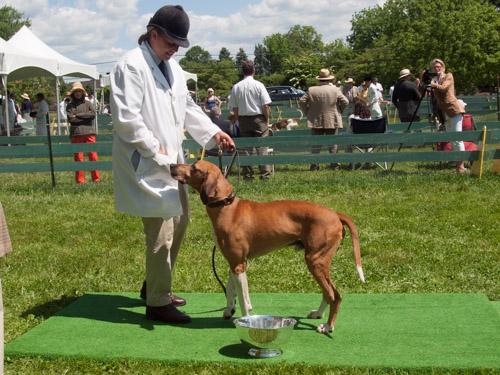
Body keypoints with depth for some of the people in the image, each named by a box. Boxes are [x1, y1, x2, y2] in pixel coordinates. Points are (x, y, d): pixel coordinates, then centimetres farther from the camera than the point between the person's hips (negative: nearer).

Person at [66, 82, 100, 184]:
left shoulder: (88, 103, 13)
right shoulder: (70, 105, 8)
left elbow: (93, 114, -3)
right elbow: (71, 119, -5)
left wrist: (78, 115, -5)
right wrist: (86, 117, -4)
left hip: (89, 132, 1)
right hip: (76, 134, -1)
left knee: (93, 156, -3)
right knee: (78, 158, 0)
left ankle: (96, 179, 4)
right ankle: (80, 180, 6)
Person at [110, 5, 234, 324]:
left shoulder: (172, 67, 14)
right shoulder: (132, 65, -13)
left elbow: (188, 108, 21)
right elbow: (126, 118, -20)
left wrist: (213, 132, 9)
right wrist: (155, 150, -17)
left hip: (171, 161, 10)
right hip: (146, 164, -10)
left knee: (179, 220, 17)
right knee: (160, 233, -7)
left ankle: (155, 285, 33)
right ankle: (158, 302, 6)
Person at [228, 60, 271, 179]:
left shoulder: (236, 87, 1)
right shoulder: (258, 85, -7)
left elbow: (234, 107, 3)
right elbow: (265, 105, -6)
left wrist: (236, 118, 15)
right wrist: (267, 119, 4)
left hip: (243, 119, 3)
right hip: (258, 118, -3)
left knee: (245, 146, 7)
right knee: (262, 146, -1)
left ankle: (247, 174, 8)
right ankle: (265, 173, -6)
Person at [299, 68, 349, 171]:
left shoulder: (311, 90, -1)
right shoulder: (335, 90, -2)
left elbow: (301, 102, -2)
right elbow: (345, 102, -2)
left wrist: (307, 113, 8)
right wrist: (339, 112, 11)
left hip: (316, 121, 1)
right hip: (332, 121, 0)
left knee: (316, 143, 5)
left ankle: (314, 164, 1)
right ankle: (334, 164, 7)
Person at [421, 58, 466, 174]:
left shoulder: (448, 76, 4)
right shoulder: (433, 80, 17)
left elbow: (443, 88, -14)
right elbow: (422, 93, 11)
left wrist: (431, 83, -14)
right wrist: (422, 81, -2)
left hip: (454, 110, -6)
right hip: (444, 114, 6)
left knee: (457, 138, -11)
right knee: (452, 141, 6)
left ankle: (461, 166, -11)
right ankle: (458, 166, 10)